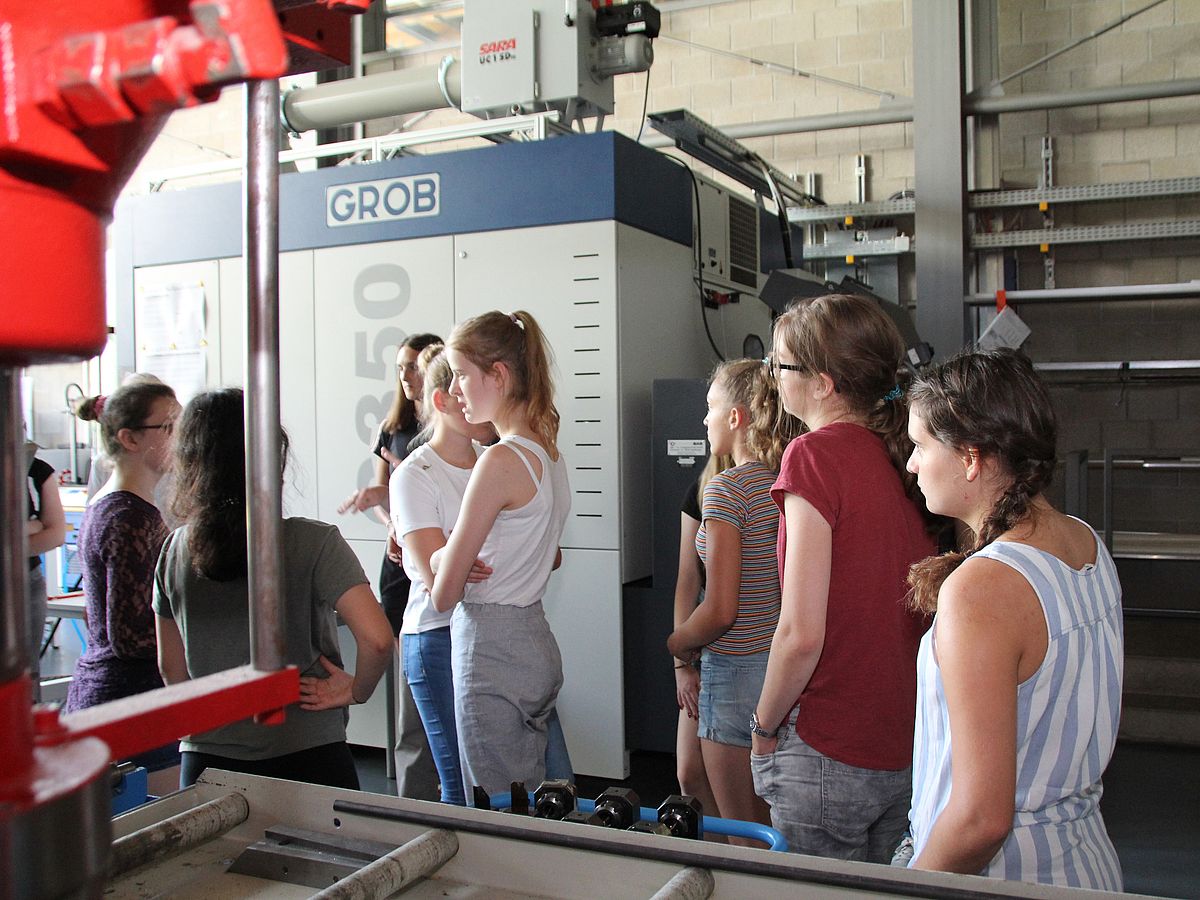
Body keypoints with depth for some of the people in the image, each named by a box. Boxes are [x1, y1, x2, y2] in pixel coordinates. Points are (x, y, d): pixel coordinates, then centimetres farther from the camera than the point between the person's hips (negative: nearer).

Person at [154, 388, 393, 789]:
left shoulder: (175, 549, -1)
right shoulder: (313, 542, -13)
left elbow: (171, 668, 9)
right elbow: (377, 639, -22)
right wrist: (357, 691, -4)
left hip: (205, 759, 4)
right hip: (307, 757, -3)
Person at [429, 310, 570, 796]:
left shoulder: (501, 461, -18)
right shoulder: (548, 451, 7)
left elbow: (444, 594, -14)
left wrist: (439, 558, 7)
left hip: (492, 654, -9)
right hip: (537, 643, 9)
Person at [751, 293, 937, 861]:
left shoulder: (815, 456, -18)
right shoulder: (902, 456, 2)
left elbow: (802, 633, -21)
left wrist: (765, 728, -6)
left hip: (831, 754, -7)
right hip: (910, 748, 7)